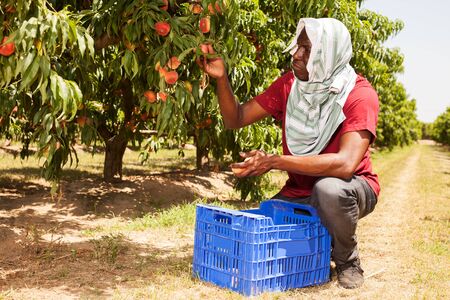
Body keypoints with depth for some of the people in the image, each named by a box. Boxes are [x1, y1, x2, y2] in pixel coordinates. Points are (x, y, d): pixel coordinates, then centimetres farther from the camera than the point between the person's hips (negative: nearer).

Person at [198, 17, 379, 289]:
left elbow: (345, 164, -35)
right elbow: (236, 119, -2)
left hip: (351, 188, -4)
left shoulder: (360, 95, -22)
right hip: (299, 192, 5)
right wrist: (221, 78, -20)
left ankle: (348, 261, -7)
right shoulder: (289, 85, -6)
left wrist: (274, 161, -38)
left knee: (329, 188, -38)